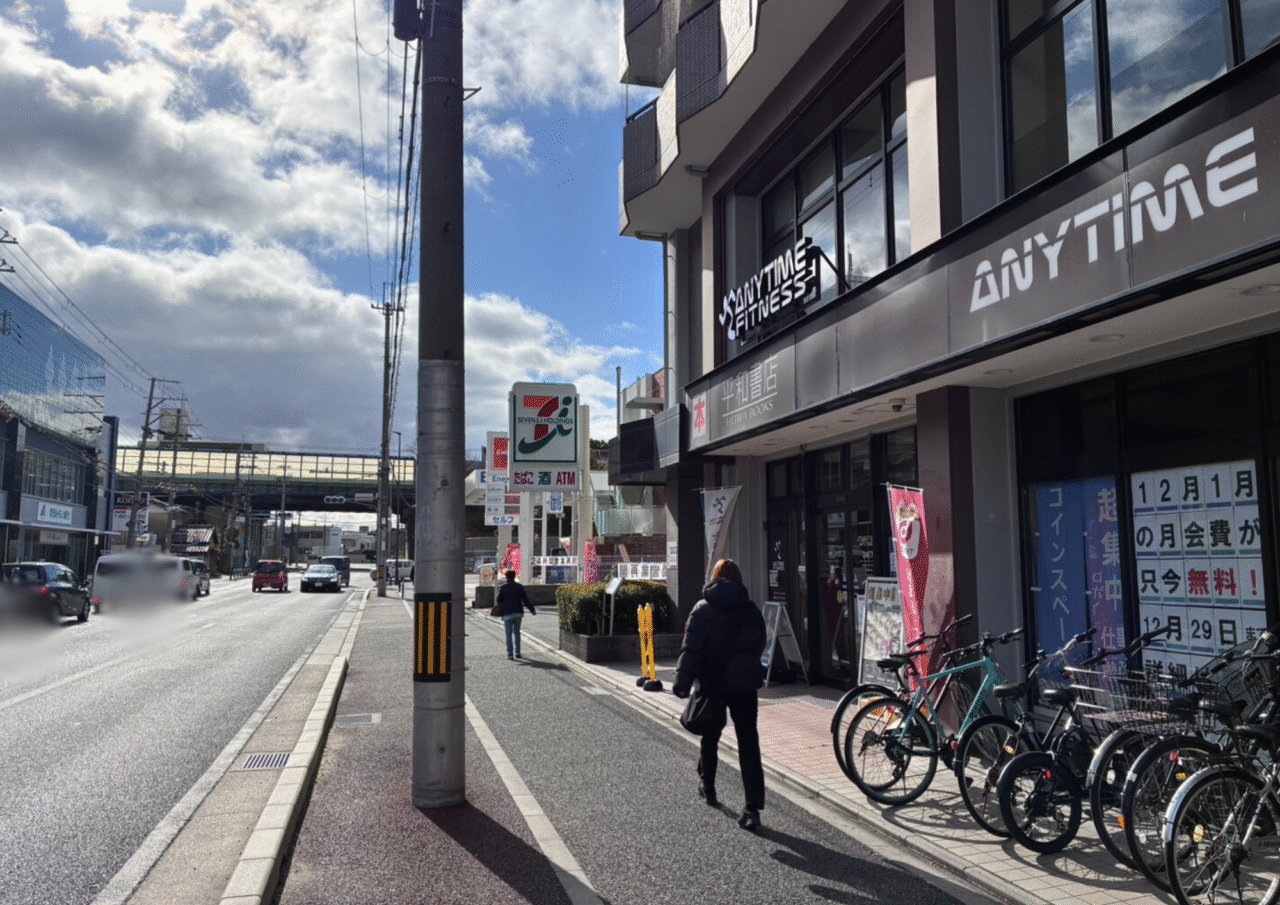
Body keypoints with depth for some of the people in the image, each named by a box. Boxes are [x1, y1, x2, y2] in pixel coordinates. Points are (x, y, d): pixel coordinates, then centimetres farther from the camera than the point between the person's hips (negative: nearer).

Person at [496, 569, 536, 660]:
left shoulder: (503, 588, -4)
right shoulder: (519, 587, 2)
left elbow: (499, 601, -1)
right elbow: (525, 599, 0)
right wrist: (532, 610, 3)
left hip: (507, 614, -3)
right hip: (518, 613, 3)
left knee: (509, 634, 1)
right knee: (517, 632, 16)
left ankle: (510, 654, -4)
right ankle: (517, 652, 16)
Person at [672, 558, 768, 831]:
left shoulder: (703, 609, -5)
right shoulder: (751, 609, 4)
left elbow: (691, 648, -12)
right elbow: (759, 645, 12)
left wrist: (683, 681, -13)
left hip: (712, 684, -1)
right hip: (744, 685, 1)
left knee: (710, 736, 20)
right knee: (748, 743, -2)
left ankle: (707, 785, 37)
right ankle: (753, 808, -8)